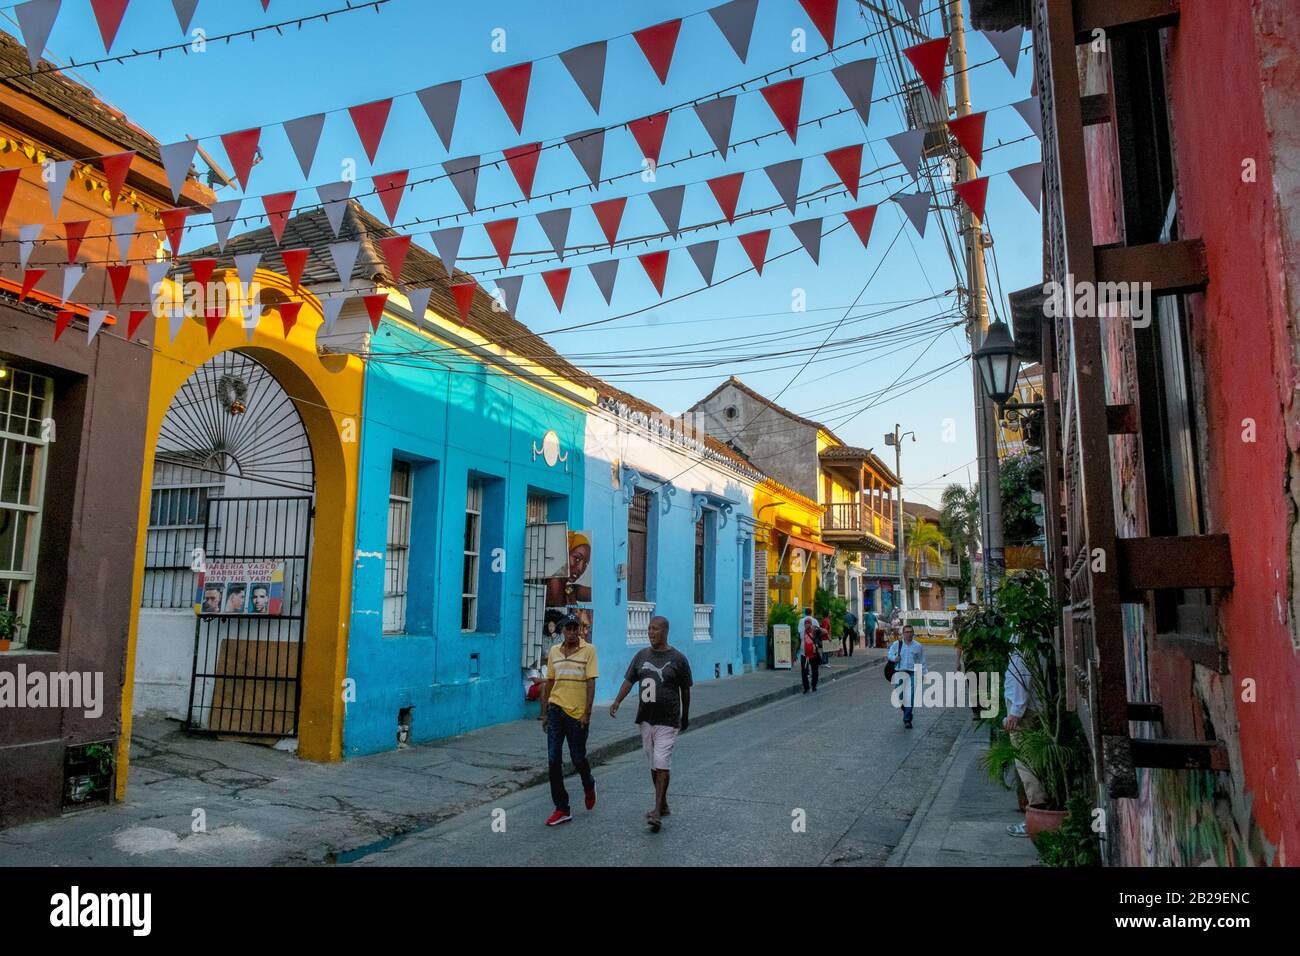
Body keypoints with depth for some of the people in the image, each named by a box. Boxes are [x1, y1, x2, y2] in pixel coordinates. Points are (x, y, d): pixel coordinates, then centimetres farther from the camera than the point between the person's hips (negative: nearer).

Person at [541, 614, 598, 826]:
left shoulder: (588, 650, -5)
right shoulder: (554, 651, 8)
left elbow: (591, 683, -9)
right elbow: (549, 683, 14)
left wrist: (587, 713, -14)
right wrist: (544, 713, 13)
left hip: (577, 713, -3)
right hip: (556, 710, 4)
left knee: (578, 759, 7)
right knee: (553, 760, -1)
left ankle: (589, 786, 40)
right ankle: (562, 809, 9)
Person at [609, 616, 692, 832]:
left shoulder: (678, 659, -5)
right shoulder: (642, 655, 7)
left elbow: (685, 690, 3)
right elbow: (629, 680, 7)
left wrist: (685, 717, 9)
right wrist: (617, 701, -9)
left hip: (667, 721, -5)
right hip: (646, 719, 5)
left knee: (662, 764, -10)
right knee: (654, 765, 13)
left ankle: (657, 813, -9)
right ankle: (662, 805, 27)